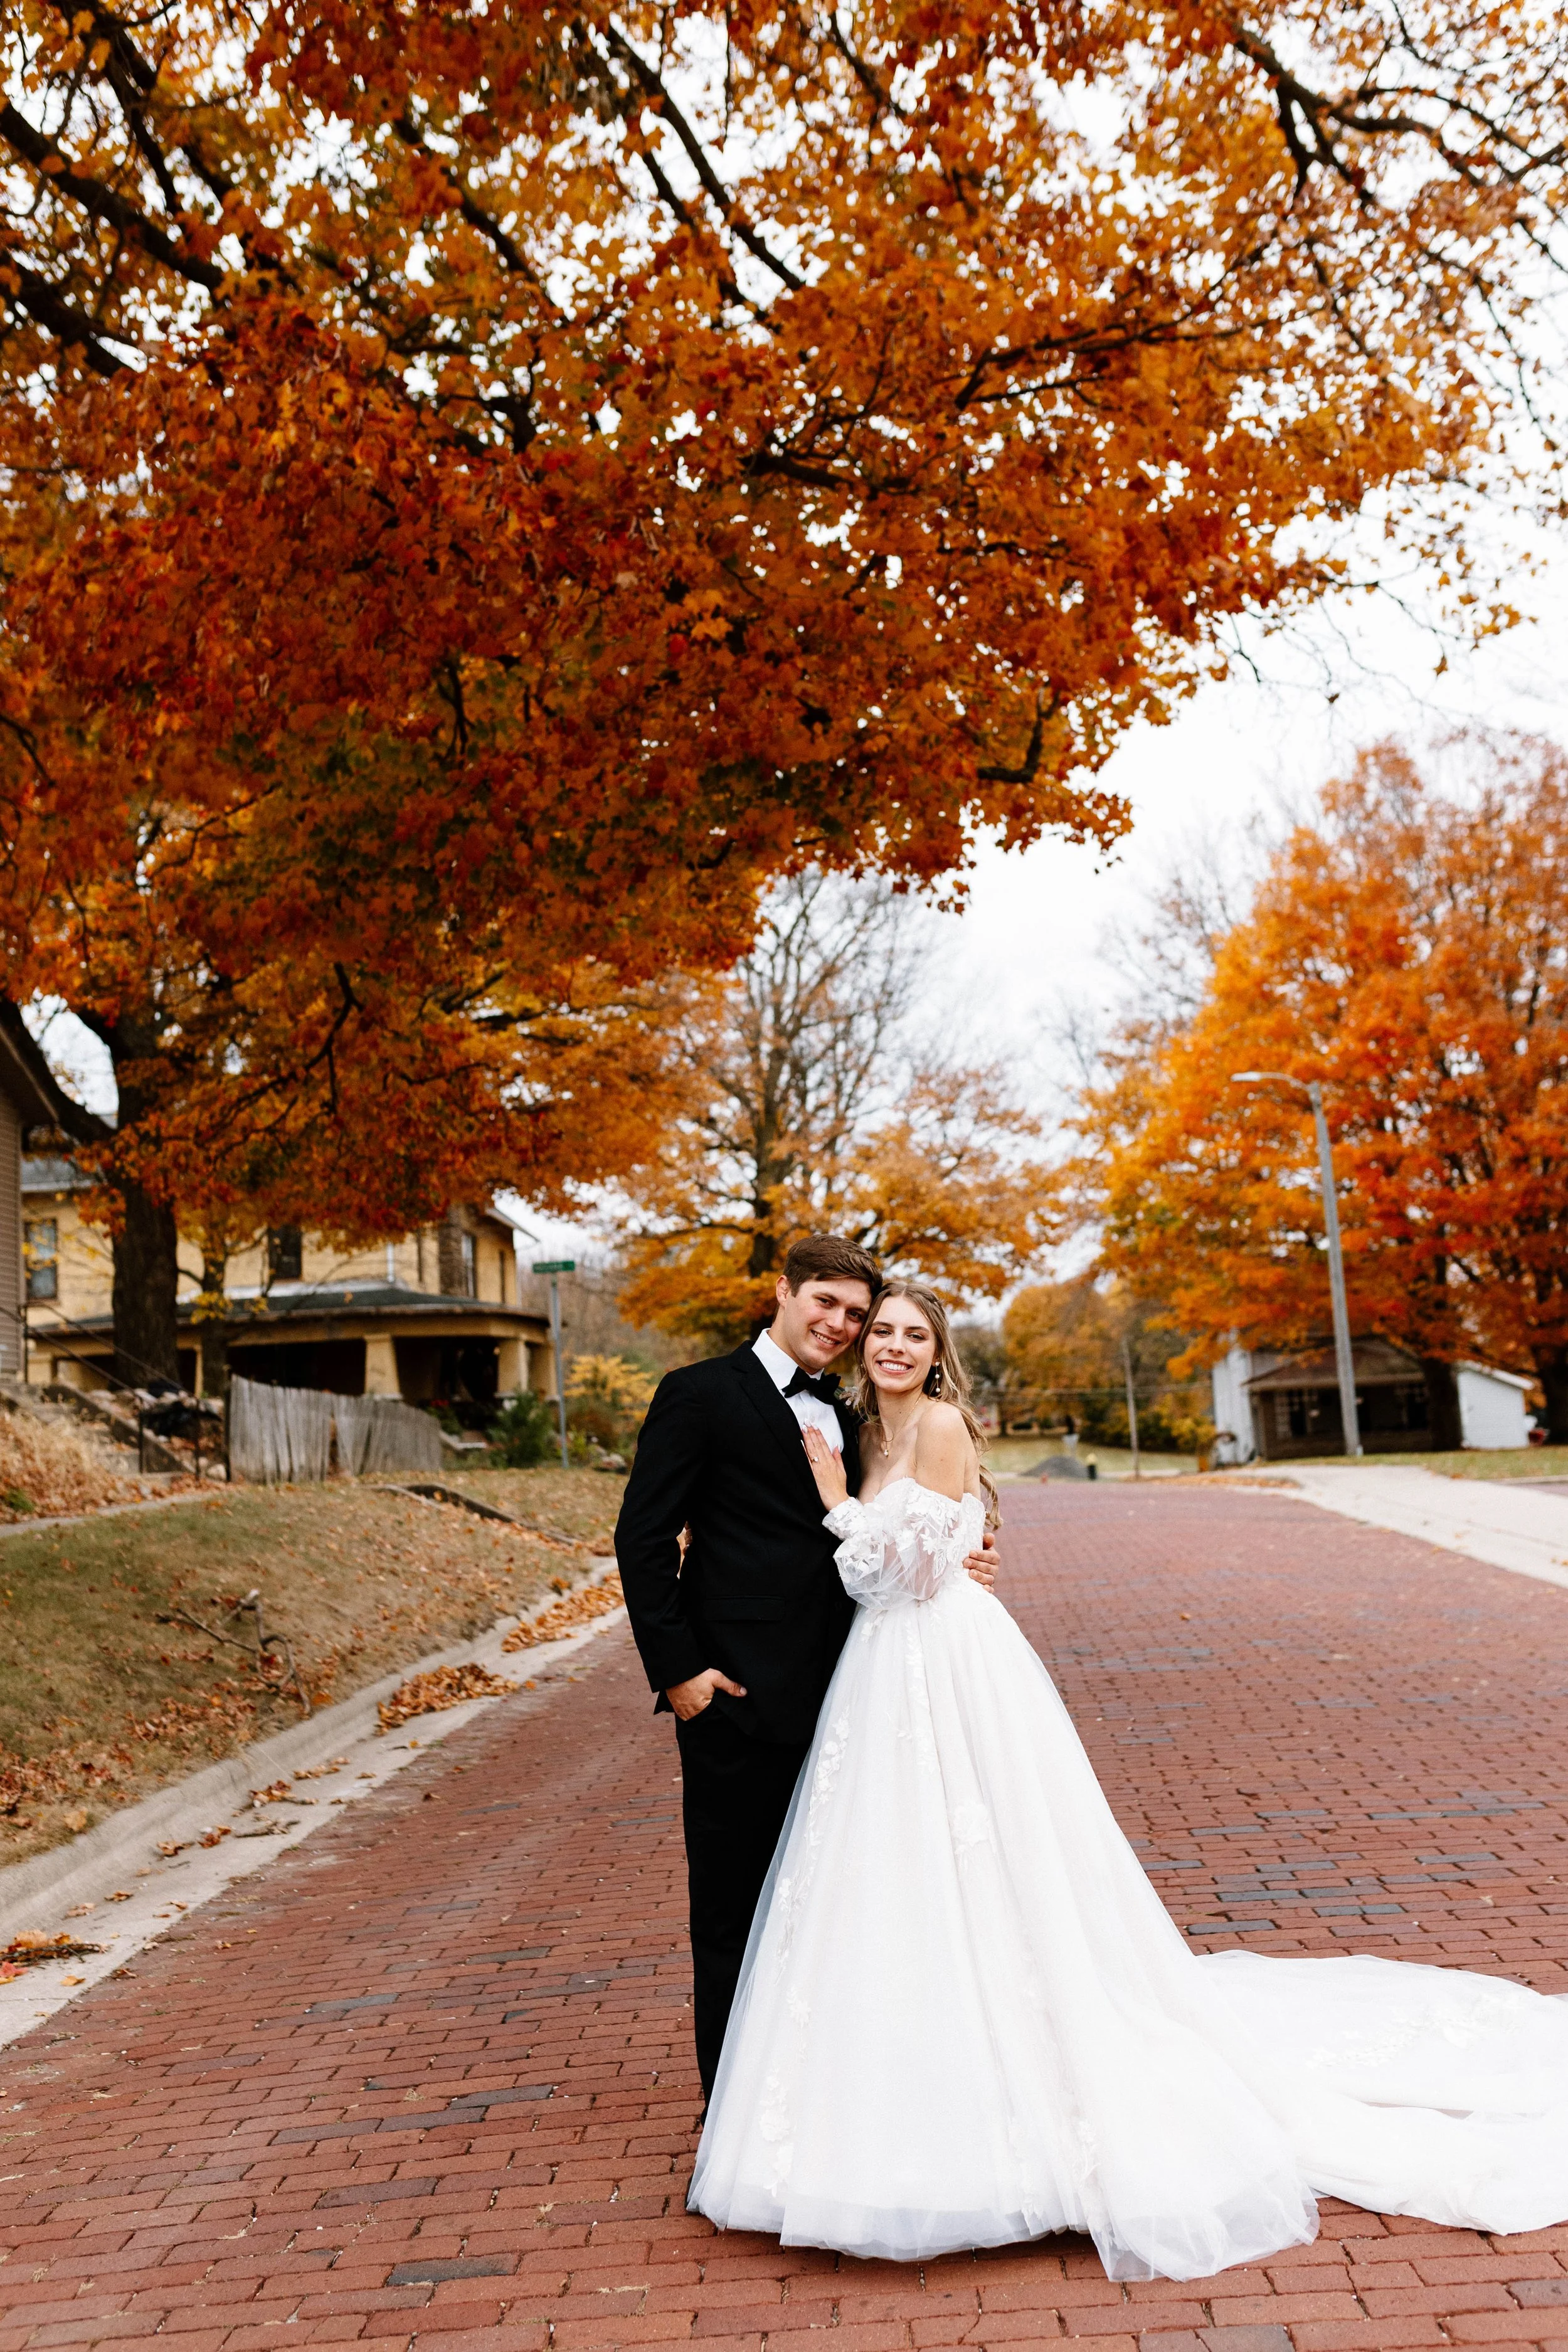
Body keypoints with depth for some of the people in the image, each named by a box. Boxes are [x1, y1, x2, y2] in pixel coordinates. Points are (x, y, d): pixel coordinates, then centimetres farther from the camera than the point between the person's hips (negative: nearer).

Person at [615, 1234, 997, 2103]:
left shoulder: (840, 1418, 14)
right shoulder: (701, 1395, -7)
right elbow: (644, 1538, -11)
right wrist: (676, 1668, -16)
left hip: (828, 1695, 7)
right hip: (737, 1696, -7)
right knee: (733, 1909, 6)